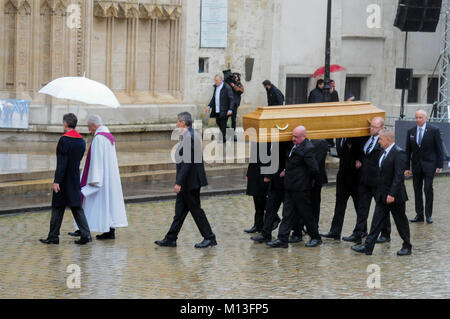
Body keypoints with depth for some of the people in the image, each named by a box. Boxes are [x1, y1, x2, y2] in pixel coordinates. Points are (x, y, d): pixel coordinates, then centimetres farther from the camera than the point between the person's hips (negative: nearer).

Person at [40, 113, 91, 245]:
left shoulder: (64, 140, -16)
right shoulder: (81, 141, 6)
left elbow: (61, 163, -19)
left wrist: (56, 181, -18)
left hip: (64, 180, -6)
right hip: (75, 179, 6)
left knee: (58, 208, 3)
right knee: (77, 207, 8)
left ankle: (53, 237, 9)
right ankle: (85, 234, -1)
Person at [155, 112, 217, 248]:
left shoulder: (189, 137, -20)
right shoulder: (190, 136, 12)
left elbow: (187, 162, -24)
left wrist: (179, 183, -24)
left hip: (190, 181, -10)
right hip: (188, 182, 10)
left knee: (195, 209, -2)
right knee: (180, 209, 12)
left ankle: (209, 238, 5)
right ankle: (170, 239, 16)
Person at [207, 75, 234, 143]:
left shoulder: (227, 87, -15)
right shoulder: (216, 87, 8)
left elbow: (231, 99, -16)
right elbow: (214, 98, 18)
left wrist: (230, 110, -22)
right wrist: (209, 106, 7)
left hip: (224, 110, -8)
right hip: (217, 109, 8)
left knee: (223, 124, -2)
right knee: (218, 122, 14)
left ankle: (223, 138, 9)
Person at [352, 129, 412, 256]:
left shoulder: (399, 154, -18)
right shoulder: (385, 152, 11)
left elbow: (399, 176, -23)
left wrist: (392, 194, -27)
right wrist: (380, 192, 16)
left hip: (395, 196, -8)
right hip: (382, 195, 8)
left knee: (401, 221, 5)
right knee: (377, 220, 6)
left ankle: (407, 247, 19)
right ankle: (368, 247, 6)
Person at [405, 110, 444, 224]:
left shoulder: (434, 130, -6)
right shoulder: (411, 131, 5)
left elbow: (439, 149, -3)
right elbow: (408, 150, 8)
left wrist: (439, 165, -7)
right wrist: (407, 167, 5)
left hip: (429, 165, -4)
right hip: (416, 165, 4)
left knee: (428, 189, -8)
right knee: (417, 190, 6)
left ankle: (428, 215, 2)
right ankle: (419, 215, 13)